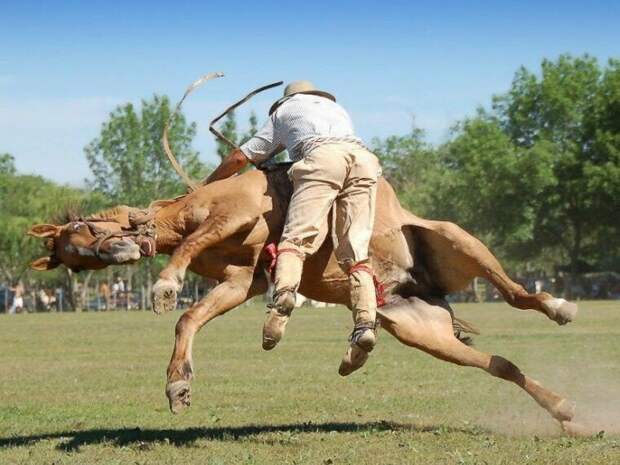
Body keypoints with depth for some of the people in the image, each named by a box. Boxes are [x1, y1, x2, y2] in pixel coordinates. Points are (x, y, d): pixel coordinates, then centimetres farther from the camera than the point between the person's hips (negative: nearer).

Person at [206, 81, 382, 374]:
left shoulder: (282, 111, 34)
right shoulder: (337, 108, 44)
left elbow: (241, 157, 35)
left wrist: (205, 186, 47)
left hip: (321, 157, -3)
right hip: (364, 156, 3)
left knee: (298, 236, -14)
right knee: (355, 251, -2)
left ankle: (284, 292, -45)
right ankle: (365, 323, -23)